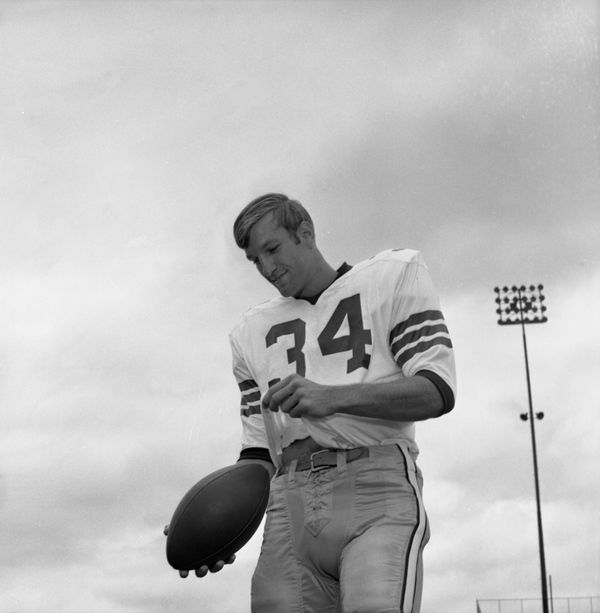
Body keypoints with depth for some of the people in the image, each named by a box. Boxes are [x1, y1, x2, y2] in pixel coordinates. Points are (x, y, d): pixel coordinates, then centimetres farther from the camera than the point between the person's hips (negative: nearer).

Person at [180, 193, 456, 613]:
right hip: (291, 500, 4)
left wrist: (334, 397, -14)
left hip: (378, 487, -4)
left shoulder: (394, 275, 12)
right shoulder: (251, 331, 25)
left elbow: (438, 393, 0)